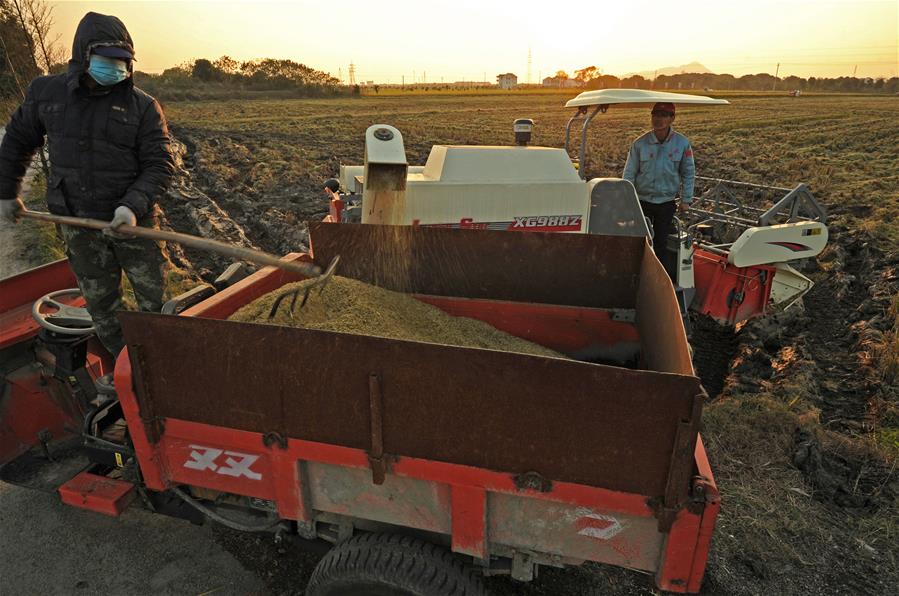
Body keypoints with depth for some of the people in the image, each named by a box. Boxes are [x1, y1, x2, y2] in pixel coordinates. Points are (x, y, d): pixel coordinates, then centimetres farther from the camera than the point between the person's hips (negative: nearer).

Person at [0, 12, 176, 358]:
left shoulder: (143, 106, -7)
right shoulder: (47, 92, 3)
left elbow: (160, 164, -12)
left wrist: (134, 205, -26)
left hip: (133, 219, -2)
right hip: (79, 224, 3)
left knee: (156, 297, 7)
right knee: (100, 302, 12)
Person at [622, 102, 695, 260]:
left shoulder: (682, 143, -7)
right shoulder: (640, 144, -9)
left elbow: (689, 173, 2)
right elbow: (629, 173, -4)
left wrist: (686, 199, 1)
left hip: (666, 203, 1)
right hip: (642, 201, 0)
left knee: (661, 242, 9)